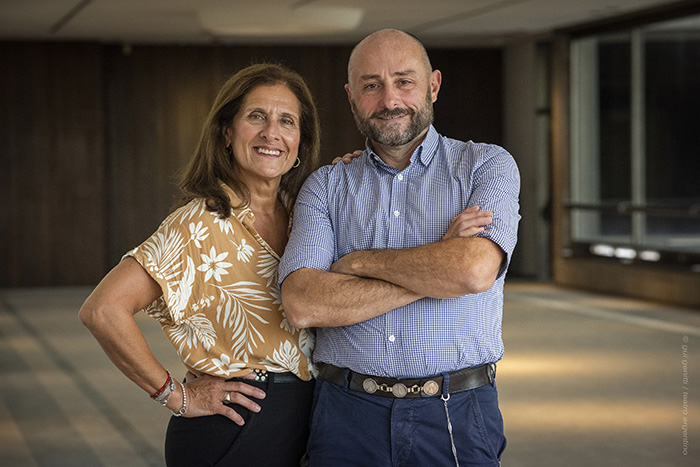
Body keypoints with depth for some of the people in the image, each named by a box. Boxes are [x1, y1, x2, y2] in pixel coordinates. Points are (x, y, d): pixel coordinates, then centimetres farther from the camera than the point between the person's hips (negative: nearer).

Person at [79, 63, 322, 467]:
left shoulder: (297, 215, 5)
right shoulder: (202, 225, -17)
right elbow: (102, 310, -25)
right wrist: (176, 395, -15)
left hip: (298, 427, 7)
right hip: (231, 432, -7)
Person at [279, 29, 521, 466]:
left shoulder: (487, 165, 2)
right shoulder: (326, 186, 6)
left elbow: (475, 269, -17)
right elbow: (302, 303, -10)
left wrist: (361, 261, -6)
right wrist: (437, 265, -12)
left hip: (457, 416, -1)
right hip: (348, 415, 1)